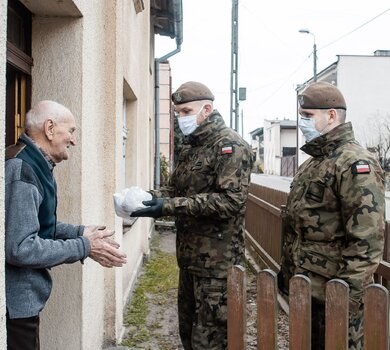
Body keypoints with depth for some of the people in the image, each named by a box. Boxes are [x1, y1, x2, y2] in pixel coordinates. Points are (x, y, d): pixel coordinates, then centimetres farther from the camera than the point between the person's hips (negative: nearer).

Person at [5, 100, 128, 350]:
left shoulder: (33, 164, 11)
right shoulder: (21, 170, -23)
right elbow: (20, 249, -27)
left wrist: (80, 232, 3)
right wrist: (84, 247, -19)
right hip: (15, 302, -10)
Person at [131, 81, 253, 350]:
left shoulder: (230, 146, -12)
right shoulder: (190, 147, 15)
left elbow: (231, 200, -23)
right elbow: (175, 189, 18)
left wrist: (169, 206, -25)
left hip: (217, 260, -8)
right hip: (189, 256, 9)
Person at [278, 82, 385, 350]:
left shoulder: (356, 164, -16)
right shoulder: (314, 162, 14)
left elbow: (366, 239, -22)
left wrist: (348, 293, -22)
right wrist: (287, 269, 20)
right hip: (304, 286, 9)